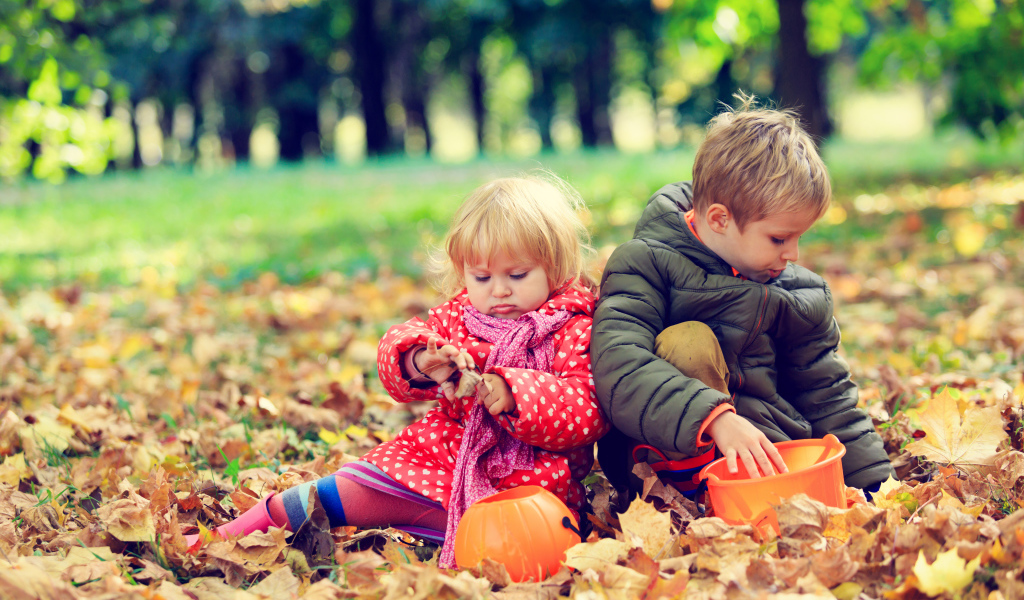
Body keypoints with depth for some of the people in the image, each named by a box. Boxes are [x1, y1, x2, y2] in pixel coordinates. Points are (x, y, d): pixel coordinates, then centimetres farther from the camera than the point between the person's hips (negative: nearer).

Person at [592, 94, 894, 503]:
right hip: (661, 454, -3)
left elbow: (827, 400, 19)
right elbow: (619, 369, -23)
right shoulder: (645, 264, -7)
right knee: (688, 342, -30)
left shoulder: (803, 297, 11)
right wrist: (715, 418, -36)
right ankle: (685, 498, -27)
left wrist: (876, 488, 9)